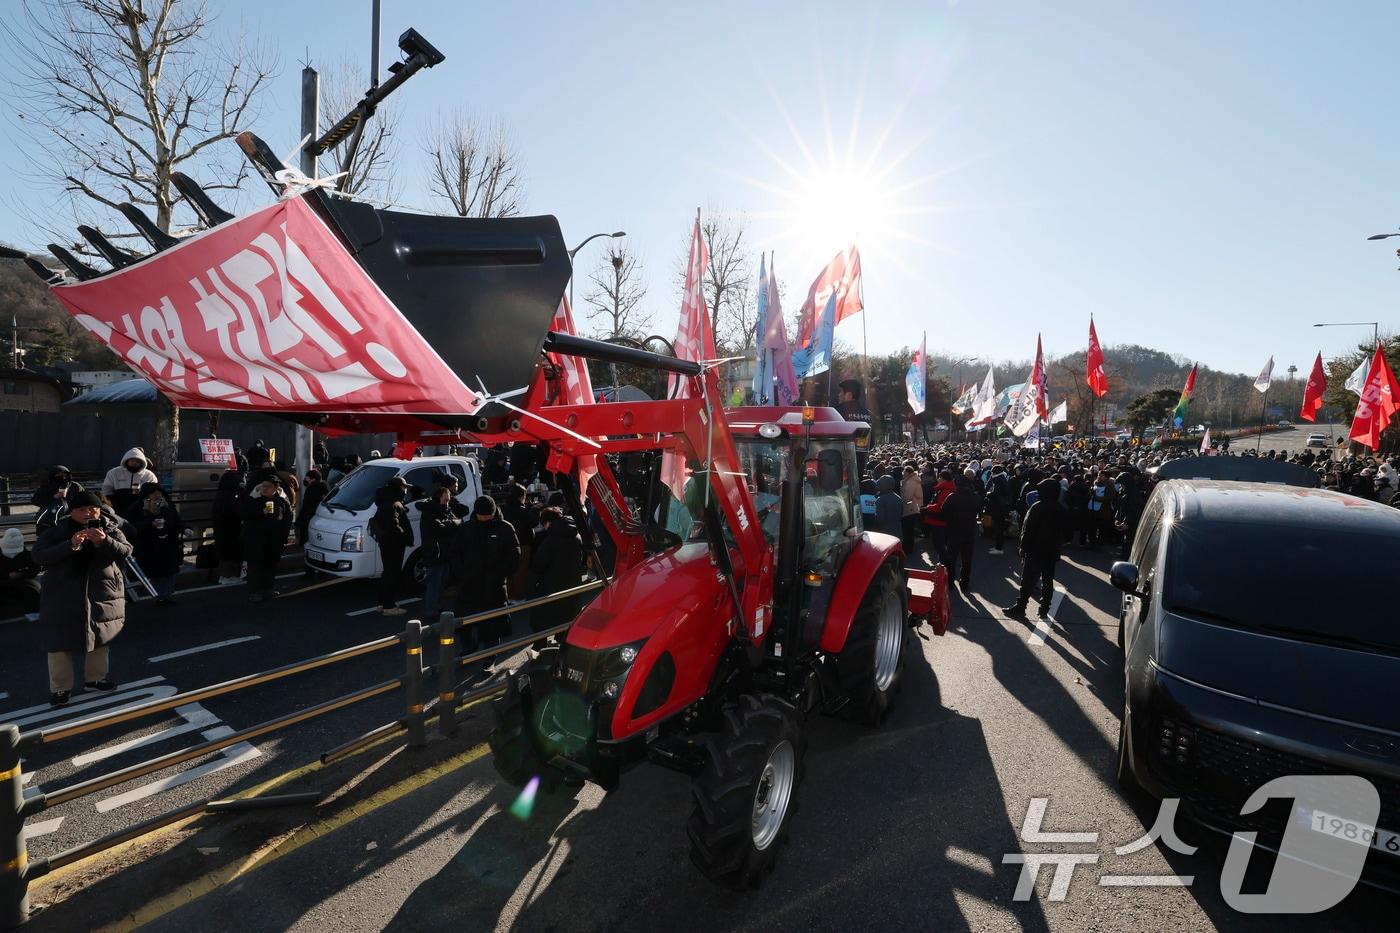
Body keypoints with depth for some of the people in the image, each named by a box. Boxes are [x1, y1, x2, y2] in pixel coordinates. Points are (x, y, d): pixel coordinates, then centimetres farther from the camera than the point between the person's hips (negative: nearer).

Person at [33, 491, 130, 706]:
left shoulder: (110, 529, 0)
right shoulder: (56, 532, -3)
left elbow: (125, 552, -11)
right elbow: (38, 556, -15)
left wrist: (105, 541, -30)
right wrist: (70, 545, -29)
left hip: (102, 595, 2)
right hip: (63, 598, -2)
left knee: (100, 640, 14)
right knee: (61, 644, 1)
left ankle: (95, 678, 31)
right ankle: (60, 687, 15)